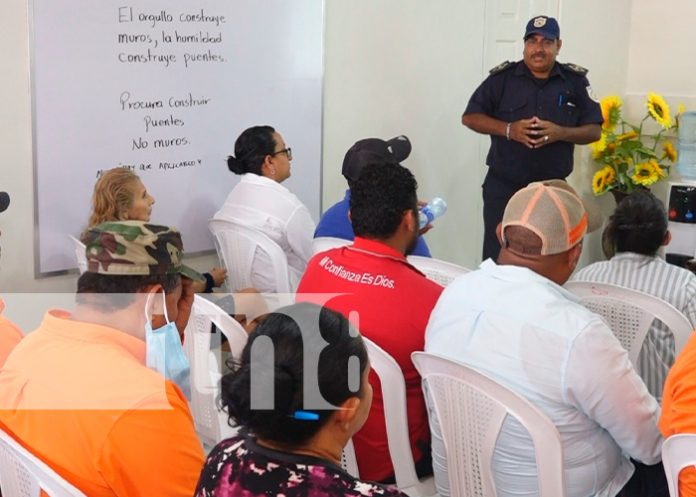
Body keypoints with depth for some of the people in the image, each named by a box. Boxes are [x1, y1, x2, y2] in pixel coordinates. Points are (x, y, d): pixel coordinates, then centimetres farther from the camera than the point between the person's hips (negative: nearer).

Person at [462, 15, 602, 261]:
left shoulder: (575, 81, 3)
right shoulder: (502, 77, 0)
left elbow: (594, 130, 3)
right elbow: (470, 117, 1)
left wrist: (561, 133, -16)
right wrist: (508, 130, -15)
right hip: (503, 186, -1)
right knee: (497, 256, 1)